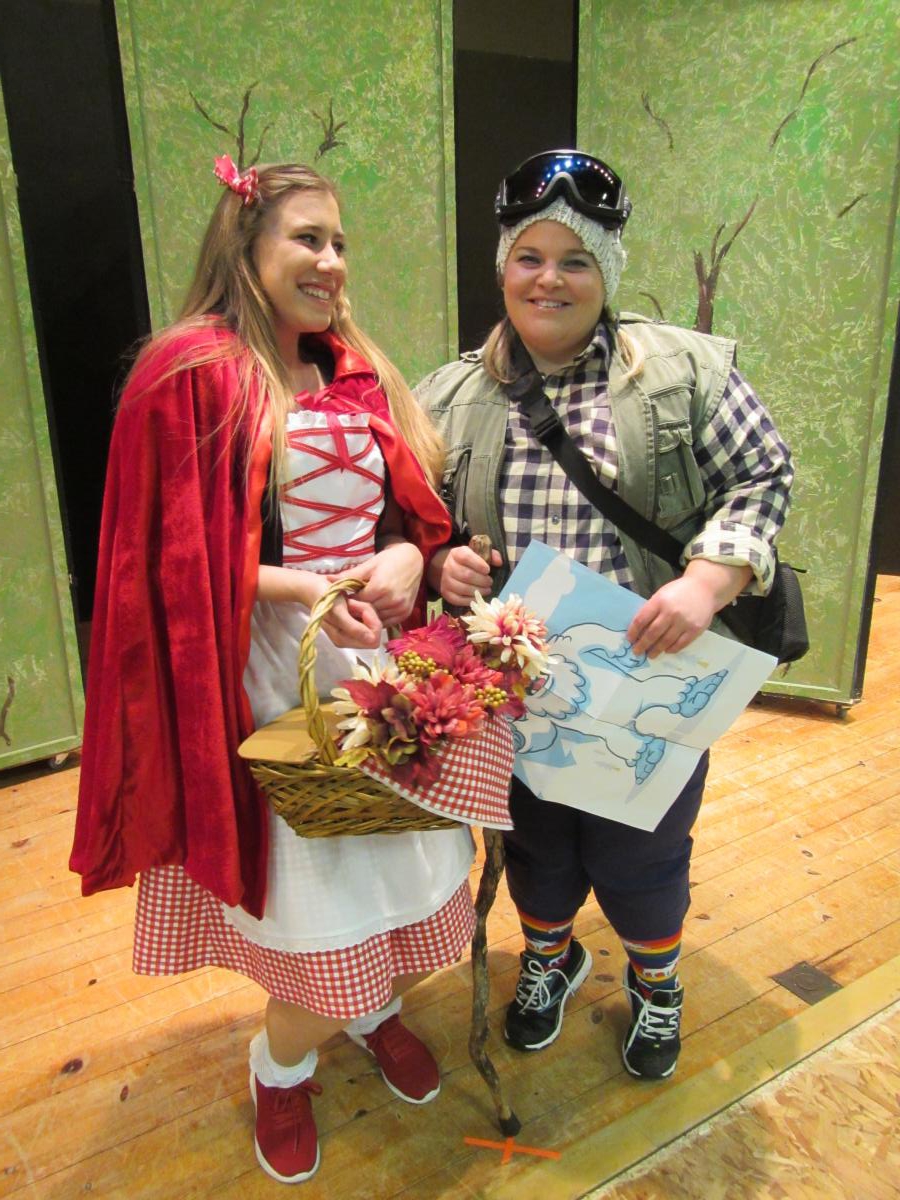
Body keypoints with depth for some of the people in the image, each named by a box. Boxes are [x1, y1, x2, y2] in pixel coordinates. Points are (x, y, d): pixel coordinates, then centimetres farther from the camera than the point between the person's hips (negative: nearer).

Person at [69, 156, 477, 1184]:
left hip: (378, 655, 6)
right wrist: (301, 588, -21)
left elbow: (411, 503, 12)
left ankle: (376, 1011, 46)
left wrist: (405, 557, -9)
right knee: (321, 900, 1)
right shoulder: (193, 373, -9)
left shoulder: (354, 371, 11)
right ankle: (278, 1066, 35)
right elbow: (174, 559, -10)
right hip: (269, 674, -6)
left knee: (390, 859, 14)